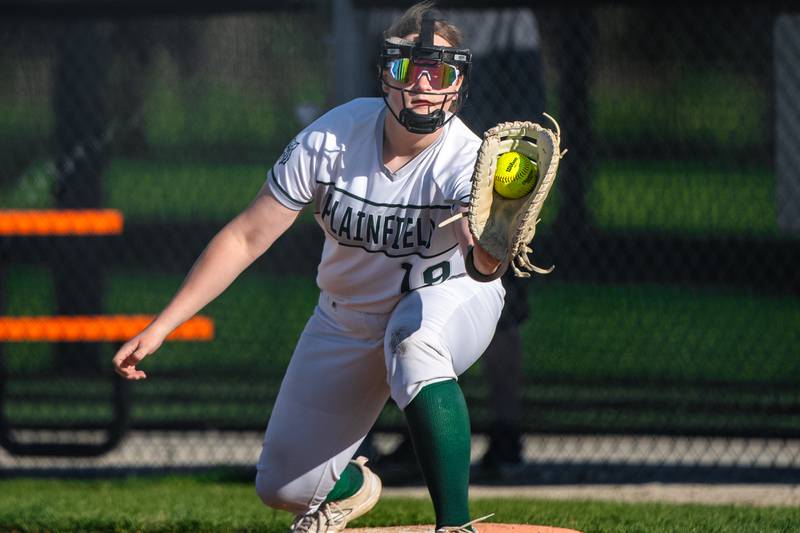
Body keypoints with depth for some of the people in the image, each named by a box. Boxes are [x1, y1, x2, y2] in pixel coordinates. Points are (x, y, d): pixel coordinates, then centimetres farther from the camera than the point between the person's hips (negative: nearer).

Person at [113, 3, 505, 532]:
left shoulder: (466, 159, -29)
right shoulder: (331, 138, -22)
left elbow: (480, 260, -50)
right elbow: (246, 238, -15)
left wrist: (490, 253, -75)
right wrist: (160, 327, -18)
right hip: (350, 318, 4)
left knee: (414, 338, -41)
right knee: (283, 487, 3)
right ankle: (352, 485, 41)